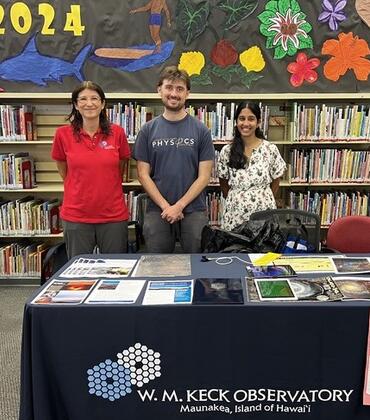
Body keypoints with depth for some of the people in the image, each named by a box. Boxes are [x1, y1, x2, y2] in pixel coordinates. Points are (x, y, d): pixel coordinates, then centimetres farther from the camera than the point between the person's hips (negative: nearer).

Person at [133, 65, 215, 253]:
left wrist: (179, 205, -11)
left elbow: (204, 176, -3)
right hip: (157, 212, 1)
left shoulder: (201, 130, 0)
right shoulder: (148, 130, 4)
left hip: (194, 211, -1)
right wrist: (165, 206, -9)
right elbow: (143, 174, 1)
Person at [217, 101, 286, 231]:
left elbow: (275, 183, 8)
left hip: (263, 213, 0)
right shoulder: (227, 151, -1)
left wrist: (263, 200, 10)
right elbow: (223, 184, 9)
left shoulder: (270, 149, -3)